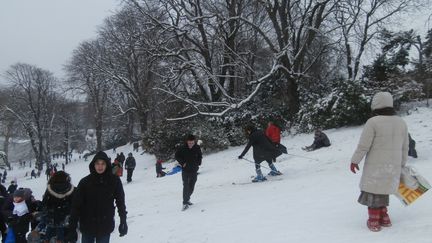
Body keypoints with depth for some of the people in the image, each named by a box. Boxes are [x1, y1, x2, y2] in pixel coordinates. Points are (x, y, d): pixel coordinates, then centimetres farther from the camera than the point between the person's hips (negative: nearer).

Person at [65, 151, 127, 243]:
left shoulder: (115, 181, -8)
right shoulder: (85, 182, -10)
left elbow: (120, 202, 1)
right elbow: (76, 205, -9)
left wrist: (123, 222, 0)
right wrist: (72, 229, -11)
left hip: (105, 227, 0)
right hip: (87, 227, 0)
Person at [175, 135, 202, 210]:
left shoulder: (197, 148, -4)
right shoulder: (182, 148, -12)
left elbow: (200, 156, 14)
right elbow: (177, 156, 1)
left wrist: (198, 163, 0)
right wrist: (182, 163, -8)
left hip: (194, 170, 3)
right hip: (185, 171, -3)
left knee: (191, 187, 11)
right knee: (186, 186, -10)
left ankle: (187, 199, 33)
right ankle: (185, 203, -7)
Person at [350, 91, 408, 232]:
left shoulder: (373, 122, -16)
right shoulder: (401, 122, 4)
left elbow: (363, 145, -14)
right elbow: (405, 147, 11)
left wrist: (355, 161, -3)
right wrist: (401, 164, 22)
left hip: (376, 166, -5)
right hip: (393, 166, 5)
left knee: (373, 192, 8)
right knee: (383, 190, 20)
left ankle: (374, 222, 14)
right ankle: (384, 218, 25)